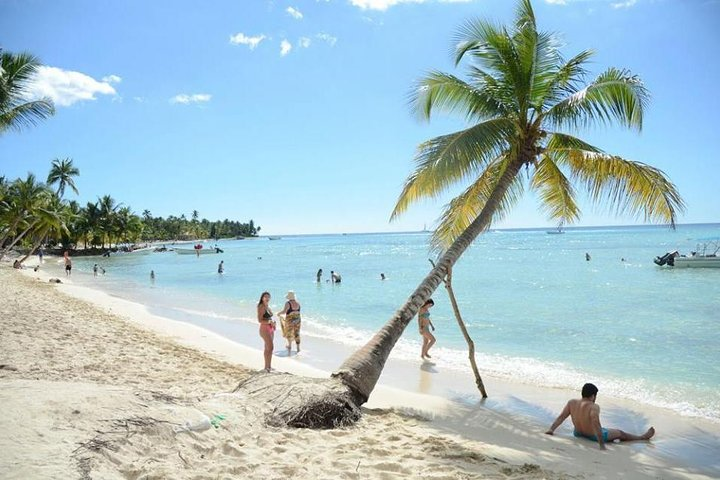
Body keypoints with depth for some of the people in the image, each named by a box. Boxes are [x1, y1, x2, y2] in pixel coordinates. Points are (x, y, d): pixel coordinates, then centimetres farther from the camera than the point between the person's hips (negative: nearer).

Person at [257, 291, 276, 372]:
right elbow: (260, 320, -19)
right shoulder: (261, 307, -13)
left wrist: (273, 323, 5)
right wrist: (270, 322, -19)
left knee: (267, 348, 13)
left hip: (271, 329, 9)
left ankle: (267, 366, 20)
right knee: (270, 347, -12)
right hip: (264, 329, -9)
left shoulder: (268, 307, 13)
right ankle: (267, 366, -5)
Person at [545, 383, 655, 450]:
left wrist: (551, 429, -11)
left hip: (578, 433, 5)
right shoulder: (594, 407, -30)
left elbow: (561, 417, -14)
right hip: (593, 436, -5)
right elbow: (596, 425, -38)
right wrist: (602, 445, -36)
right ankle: (643, 437, 42)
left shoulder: (572, 403, -12)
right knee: (620, 433, 20)